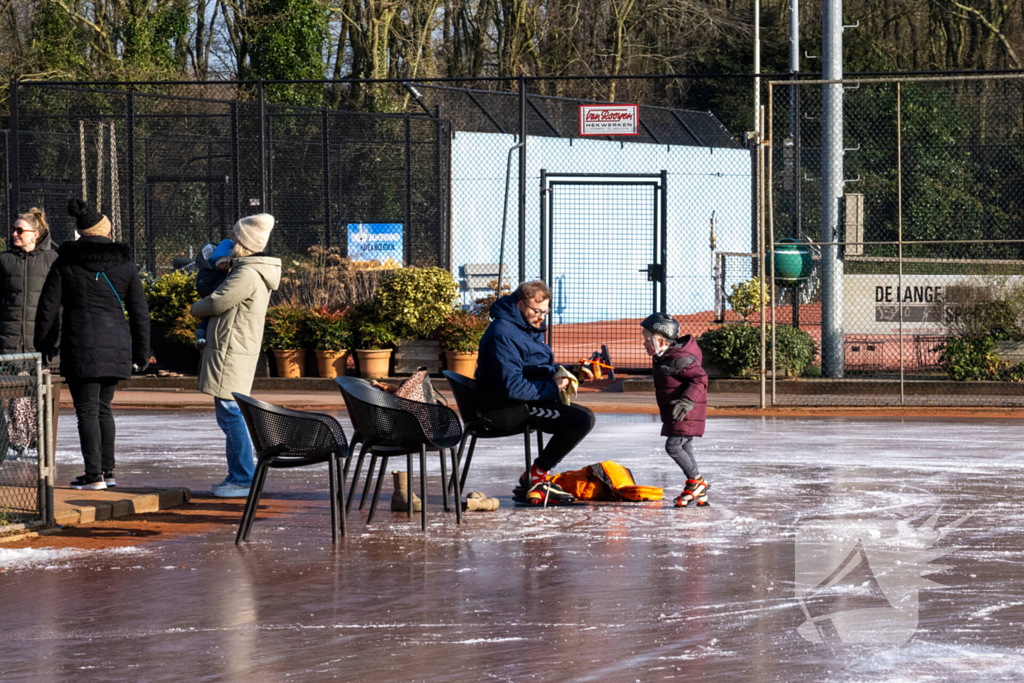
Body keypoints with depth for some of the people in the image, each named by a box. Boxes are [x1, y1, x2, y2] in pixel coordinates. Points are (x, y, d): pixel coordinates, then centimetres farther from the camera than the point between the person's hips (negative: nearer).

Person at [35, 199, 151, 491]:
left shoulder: (65, 263, -1)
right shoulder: (124, 264, 5)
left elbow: (48, 305, -1)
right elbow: (140, 312, 7)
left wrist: (44, 344, 10)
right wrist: (141, 353, 15)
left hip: (80, 346, -3)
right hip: (116, 345, 3)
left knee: (88, 410, -2)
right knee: (103, 407, 17)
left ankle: (94, 475, -6)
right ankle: (108, 470, 19)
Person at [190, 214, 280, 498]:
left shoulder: (247, 275, -17)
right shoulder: (254, 272, 16)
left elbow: (217, 303, -14)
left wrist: (196, 308, 4)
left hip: (231, 352, -11)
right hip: (236, 353, 11)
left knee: (230, 413, -10)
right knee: (230, 414, 15)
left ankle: (244, 478, -10)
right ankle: (238, 474, 19)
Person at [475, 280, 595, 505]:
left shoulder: (530, 327, 14)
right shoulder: (503, 333, -20)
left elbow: (540, 368, 22)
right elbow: (512, 387, -26)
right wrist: (552, 388, -20)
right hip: (507, 405, -11)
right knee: (583, 419, -20)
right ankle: (536, 477, -10)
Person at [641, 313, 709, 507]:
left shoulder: (679, 358, -19)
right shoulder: (662, 359, 13)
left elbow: (699, 378, -22)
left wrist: (687, 401, -30)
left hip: (687, 413, -11)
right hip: (675, 414, 11)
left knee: (673, 446, -15)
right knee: (684, 449, 12)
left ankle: (697, 482, -3)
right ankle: (700, 494, 18)